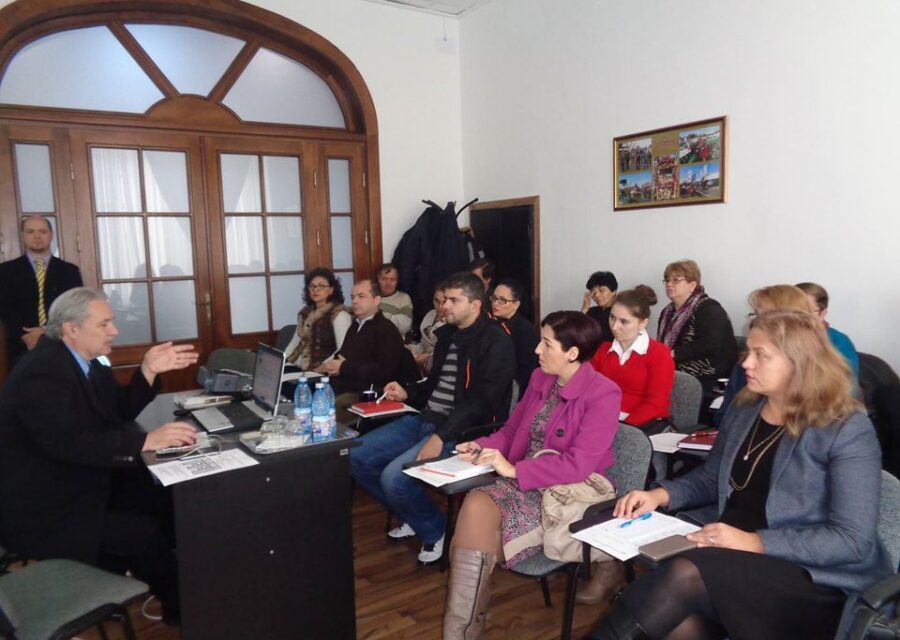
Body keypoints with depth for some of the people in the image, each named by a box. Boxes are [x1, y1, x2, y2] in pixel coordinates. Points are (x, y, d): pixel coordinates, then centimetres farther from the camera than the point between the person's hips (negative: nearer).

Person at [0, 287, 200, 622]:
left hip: (73, 485, 10)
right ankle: (179, 605, 8)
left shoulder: (80, 360, 6)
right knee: (148, 529, -16)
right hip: (42, 510, -10)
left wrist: (148, 371, -8)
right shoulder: (42, 372, -24)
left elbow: (121, 410, 8)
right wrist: (145, 440, -37)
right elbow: (68, 441, -36)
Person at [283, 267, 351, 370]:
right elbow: (295, 342, 22)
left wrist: (322, 368, -26)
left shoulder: (339, 314, -7)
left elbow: (343, 350, -17)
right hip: (301, 369, 6)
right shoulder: (305, 313, 15)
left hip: (324, 373, -6)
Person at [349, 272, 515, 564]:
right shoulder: (447, 335, 14)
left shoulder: (496, 342, -12)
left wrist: (441, 437, -27)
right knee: (356, 457, 1)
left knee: (394, 477, -26)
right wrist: (407, 393, 10)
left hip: (461, 431, -9)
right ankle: (412, 516, 19)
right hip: (424, 419, 9)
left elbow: (482, 402, -21)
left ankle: (434, 529, 4)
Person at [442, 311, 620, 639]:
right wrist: (482, 447, -4)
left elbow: (578, 466, -22)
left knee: (479, 524, -24)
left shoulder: (603, 394, -14)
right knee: (476, 505, -25)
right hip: (525, 483, 6)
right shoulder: (540, 379, 8)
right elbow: (511, 430, 17)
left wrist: (514, 470, -24)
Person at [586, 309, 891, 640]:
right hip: (733, 557, 5)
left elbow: (854, 539, -14)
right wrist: (661, 494, 0)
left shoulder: (847, 430, -9)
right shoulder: (744, 409, 8)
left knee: (687, 574, -32)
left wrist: (757, 542, -23)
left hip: (816, 579, -4)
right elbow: (710, 478, 20)